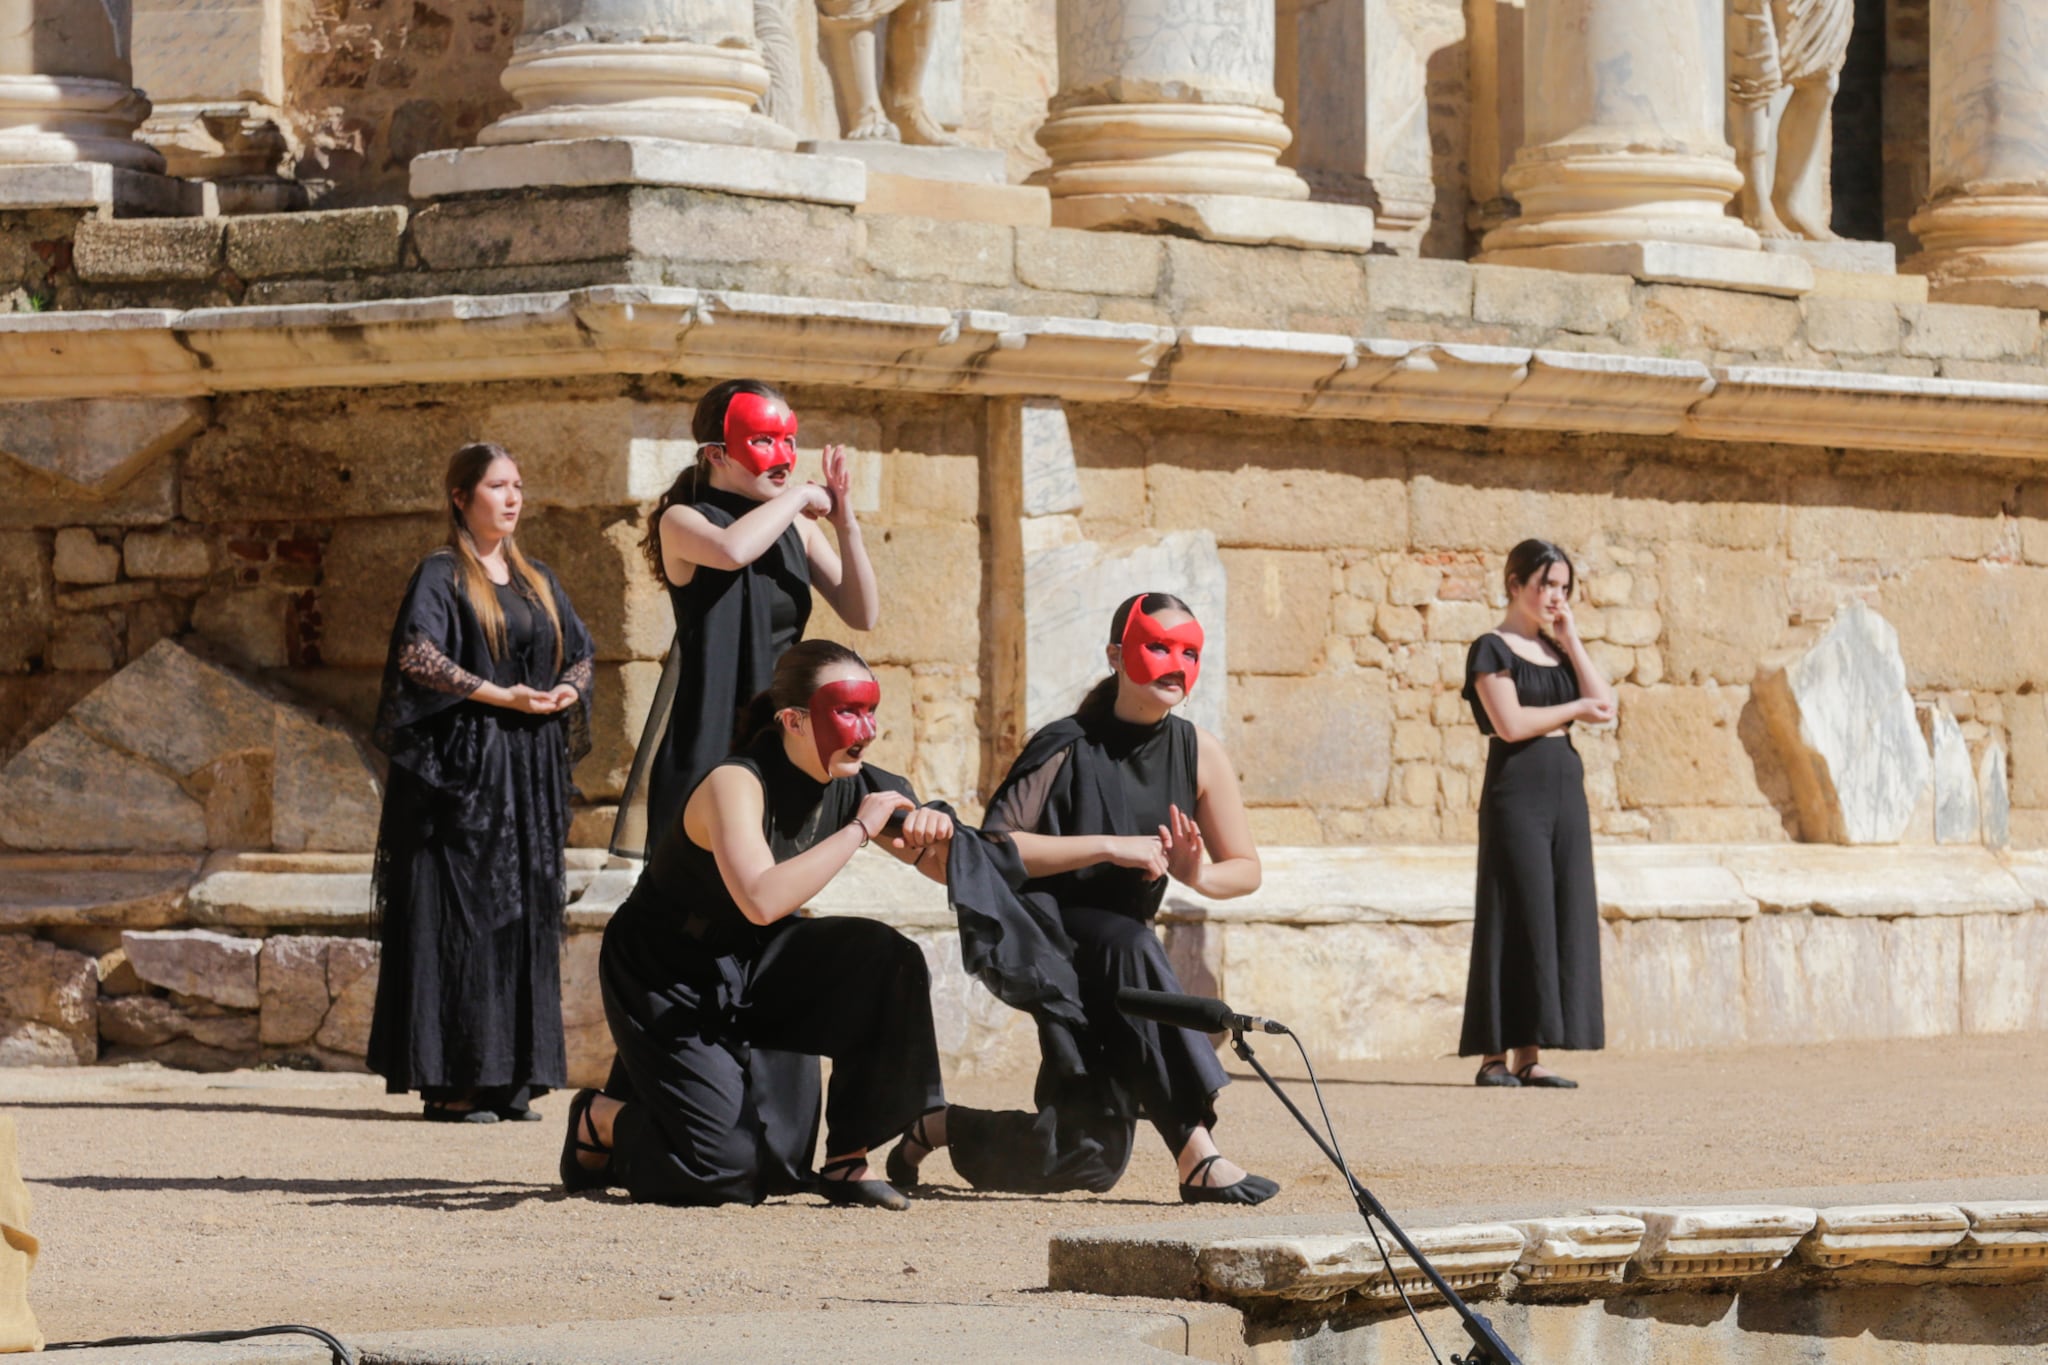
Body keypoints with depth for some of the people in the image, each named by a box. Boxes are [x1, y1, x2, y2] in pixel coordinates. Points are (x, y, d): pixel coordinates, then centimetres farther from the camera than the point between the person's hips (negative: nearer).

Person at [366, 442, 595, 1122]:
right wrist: (502, 695, -20)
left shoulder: (536, 581, 17)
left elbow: (581, 652, 20)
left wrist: (566, 691, -3)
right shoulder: (441, 575, -4)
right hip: (462, 762, -7)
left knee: (526, 912, 4)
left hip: (530, 772, 7)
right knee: (459, 914, -9)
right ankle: (450, 1083, -9)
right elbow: (416, 656, -16)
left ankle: (509, 1078, 8)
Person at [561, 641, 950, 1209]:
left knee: (886, 961, -19)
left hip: (754, 967, 7)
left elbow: (951, 871, 0)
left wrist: (933, 835, -25)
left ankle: (848, 1160, -7)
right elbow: (762, 900, -44)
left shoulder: (853, 788, -8)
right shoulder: (736, 784, -27)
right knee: (730, 1172, -16)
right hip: (668, 979, -7)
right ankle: (601, 1120, 15)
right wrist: (859, 830, -38)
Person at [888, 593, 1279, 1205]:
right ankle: (1197, 1159, -43)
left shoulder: (1197, 753, 1)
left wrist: (1199, 876, -18)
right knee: (1130, 950, -41)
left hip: (1118, 951, 6)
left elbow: (1245, 869, 6)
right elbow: (994, 848, -22)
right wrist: (1108, 847, -27)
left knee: (1091, 1161, -1)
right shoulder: (1069, 747, -13)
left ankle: (942, 1127, 28)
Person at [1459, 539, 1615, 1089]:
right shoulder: (1493, 649, -3)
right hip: (1517, 791, -7)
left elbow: (1605, 703, 5)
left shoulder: (1556, 649, 17)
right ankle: (1495, 1055, -7)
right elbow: (1511, 722, -16)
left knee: (1563, 917, 1)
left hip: (1565, 790, 7)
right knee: (1517, 919, -9)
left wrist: (1571, 640, 2)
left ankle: (1531, 1056, 2)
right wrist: (1575, 709, -5)